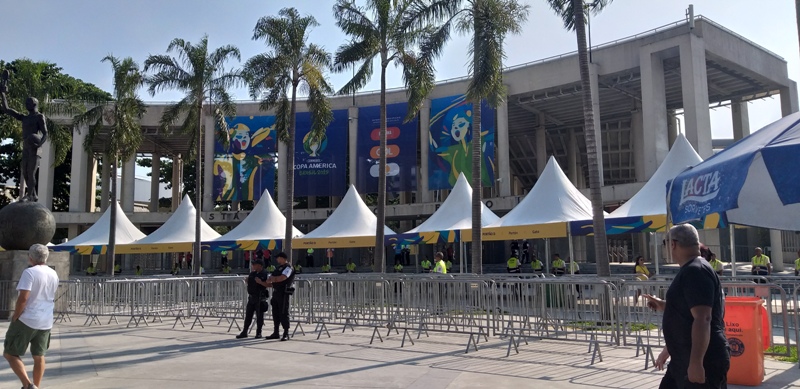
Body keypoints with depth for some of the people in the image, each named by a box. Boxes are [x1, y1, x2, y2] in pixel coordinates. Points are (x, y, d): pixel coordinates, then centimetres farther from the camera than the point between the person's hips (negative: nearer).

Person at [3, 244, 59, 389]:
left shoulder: (29, 272, -14)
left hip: (27, 320, -7)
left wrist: (15, 317, -10)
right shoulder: (54, 274, 10)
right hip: (46, 321, 7)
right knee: (39, 356, 13)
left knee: (10, 354, 5)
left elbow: (23, 298, -20)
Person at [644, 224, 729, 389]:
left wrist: (696, 362, -28)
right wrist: (664, 305, 29)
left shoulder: (696, 272, -20)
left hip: (704, 362, -10)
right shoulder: (689, 271, 13)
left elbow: (702, 319, -27)